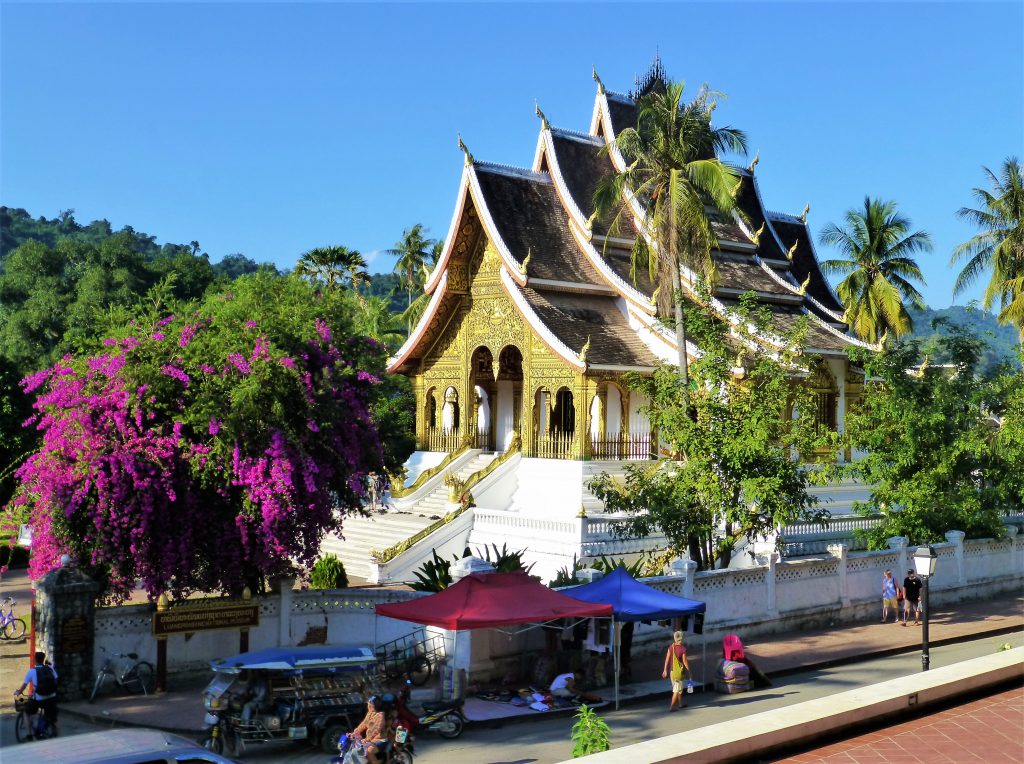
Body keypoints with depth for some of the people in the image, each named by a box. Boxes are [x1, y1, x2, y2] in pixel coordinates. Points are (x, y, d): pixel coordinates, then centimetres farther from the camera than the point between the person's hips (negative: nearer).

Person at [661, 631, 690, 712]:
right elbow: (684, 661, -16)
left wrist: (665, 670, 5)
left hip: (672, 671, 6)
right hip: (679, 671, -5)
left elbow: (667, 659, -1)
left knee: (678, 688, 23)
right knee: (677, 690, 2)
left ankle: (681, 703, 37)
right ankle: (672, 706, -2)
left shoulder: (671, 647, -3)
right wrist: (689, 669, -2)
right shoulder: (683, 649, -17)